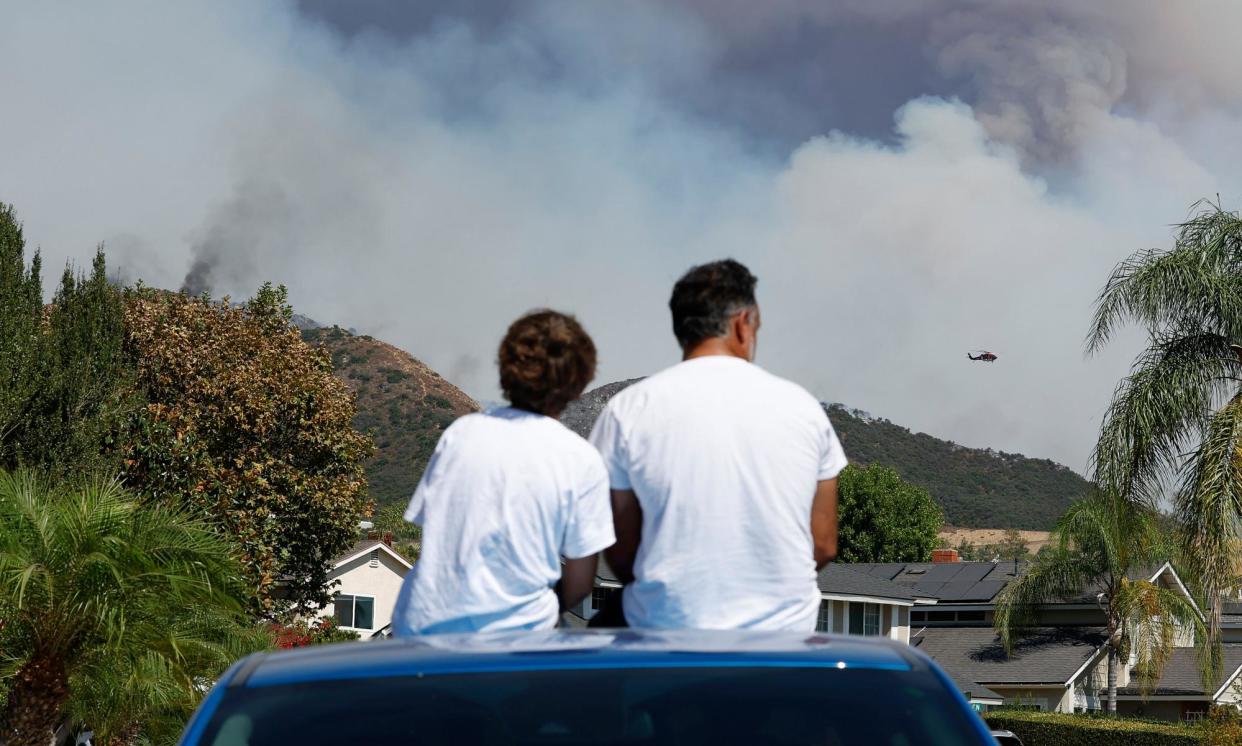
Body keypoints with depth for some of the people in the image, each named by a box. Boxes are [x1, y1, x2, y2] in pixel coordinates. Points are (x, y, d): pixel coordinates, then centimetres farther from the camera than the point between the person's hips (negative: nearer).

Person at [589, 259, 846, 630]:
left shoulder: (627, 411, -3)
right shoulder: (802, 406, 2)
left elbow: (620, 552, 1)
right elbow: (824, 546, 7)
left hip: (668, 628, -3)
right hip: (786, 629, 3)